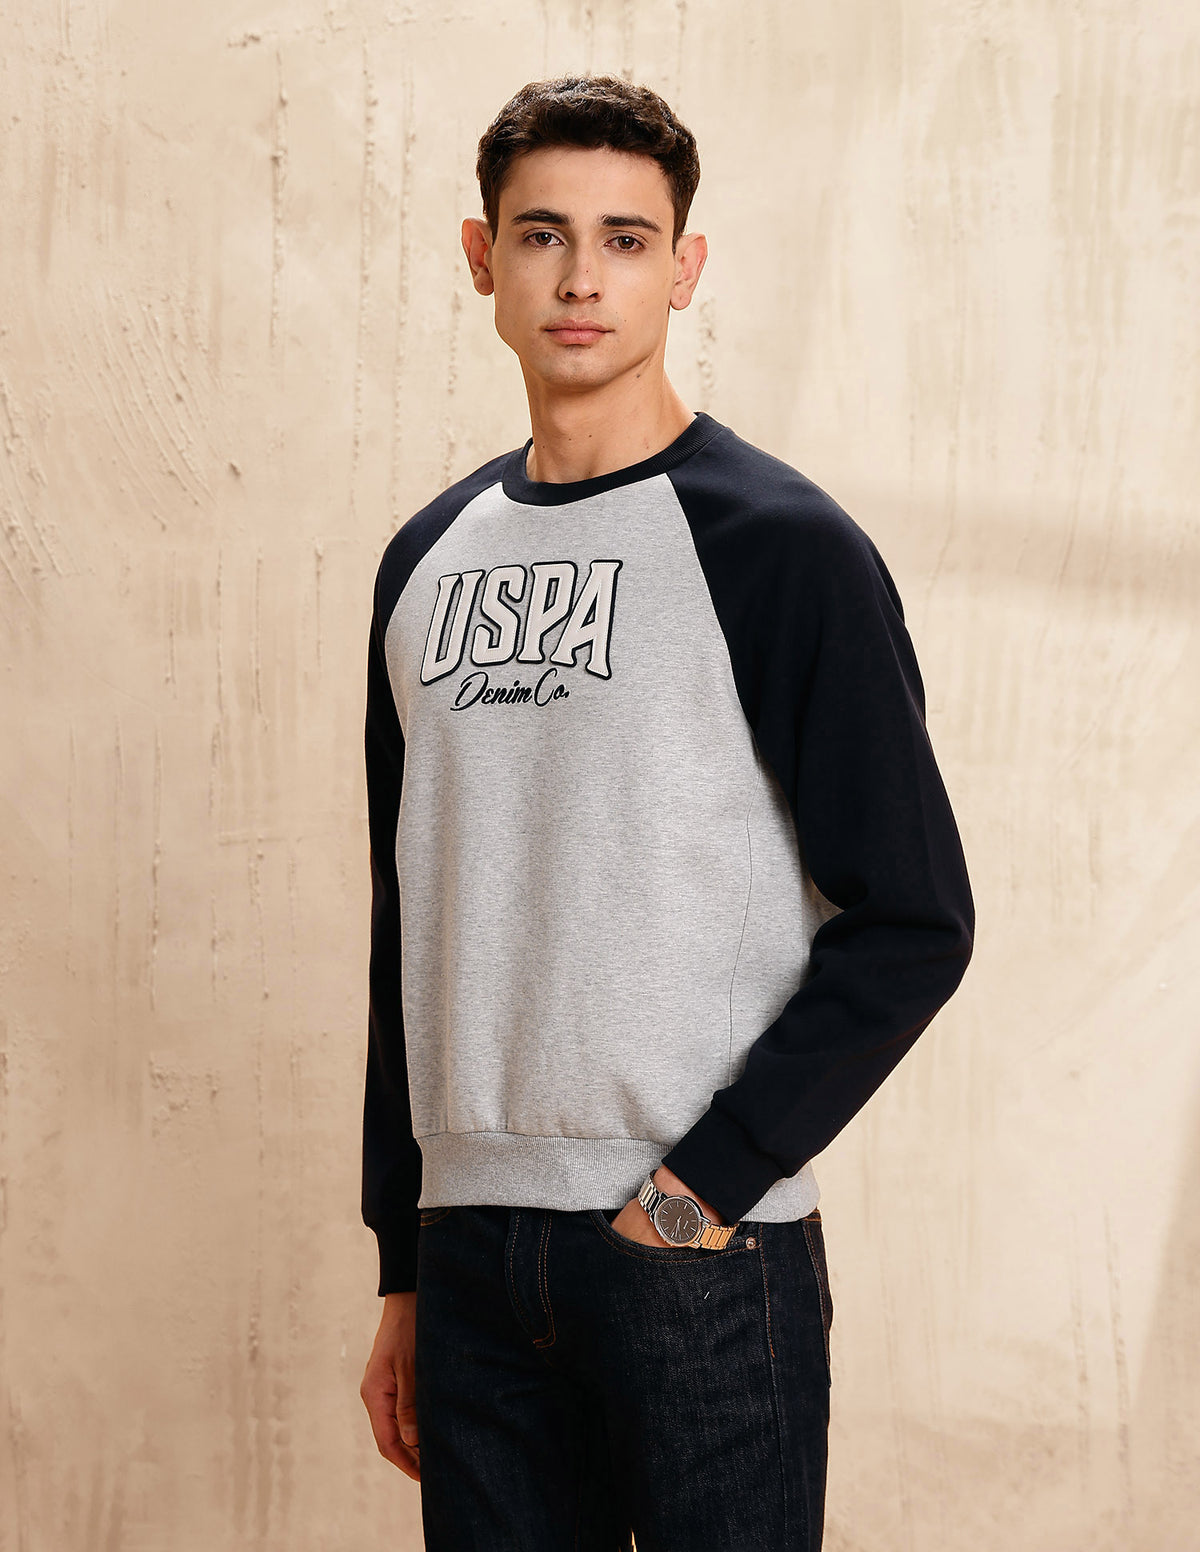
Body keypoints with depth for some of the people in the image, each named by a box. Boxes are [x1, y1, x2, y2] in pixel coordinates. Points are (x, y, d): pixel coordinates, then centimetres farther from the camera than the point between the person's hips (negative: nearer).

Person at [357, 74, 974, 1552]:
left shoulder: (782, 546, -5)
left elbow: (913, 920, -8)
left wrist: (705, 1183, -13)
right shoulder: (429, 559, 12)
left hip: (705, 1254, -5)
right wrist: (402, 1270, 14)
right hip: (471, 1250, 5)